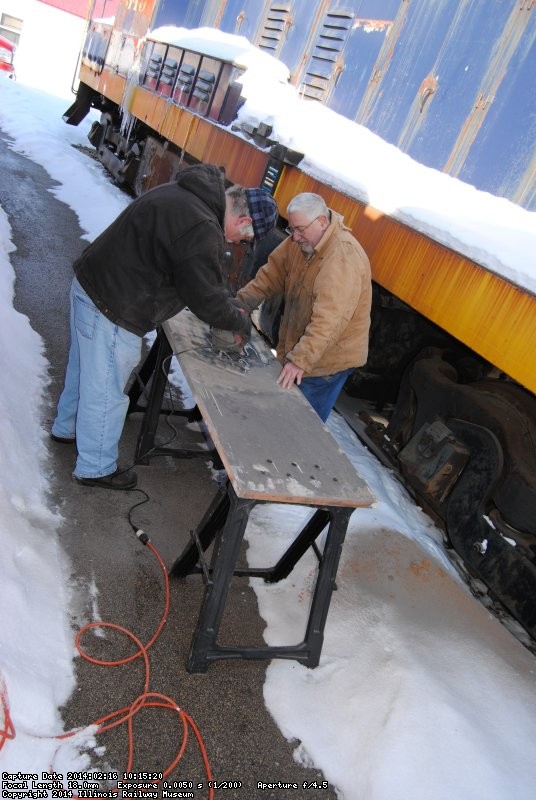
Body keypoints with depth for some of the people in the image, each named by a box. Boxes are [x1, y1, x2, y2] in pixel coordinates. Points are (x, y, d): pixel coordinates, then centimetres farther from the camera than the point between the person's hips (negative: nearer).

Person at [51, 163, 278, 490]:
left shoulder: (189, 193, 7)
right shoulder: (202, 230, -27)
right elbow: (206, 298, -19)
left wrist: (230, 307, 12)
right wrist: (243, 323, -2)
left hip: (90, 283, 10)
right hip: (112, 309, -10)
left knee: (85, 368, 27)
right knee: (106, 389, 6)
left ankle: (68, 427, 50)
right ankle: (96, 468, 25)